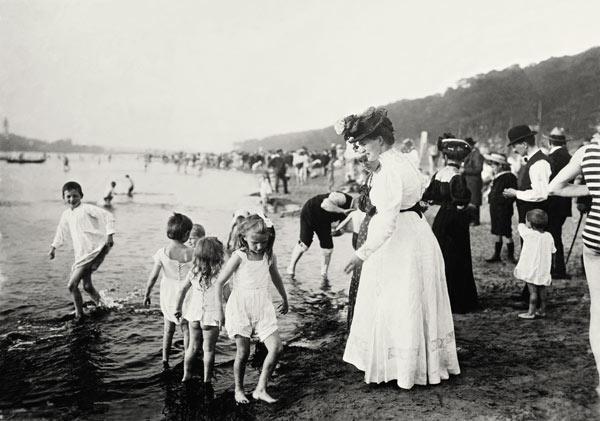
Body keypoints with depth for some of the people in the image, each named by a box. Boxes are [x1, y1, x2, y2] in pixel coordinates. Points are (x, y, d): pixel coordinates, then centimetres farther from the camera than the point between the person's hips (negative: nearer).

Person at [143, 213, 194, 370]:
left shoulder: (162, 252, -12)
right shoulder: (191, 253, -16)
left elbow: (153, 276, -7)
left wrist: (147, 294, 6)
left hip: (168, 297, 2)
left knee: (168, 328, 19)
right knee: (186, 329, 13)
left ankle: (165, 360, 24)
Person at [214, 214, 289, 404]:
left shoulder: (270, 257, -2)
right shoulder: (238, 257, -15)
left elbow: (276, 278, 18)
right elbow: (219, 282, -8)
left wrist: (285, 299, 28)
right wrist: (219, 309, -6)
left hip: (263, 309, 4)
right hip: (240, 309, -4)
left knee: (276, 347, -6)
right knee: (243, 352, 1)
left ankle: (260, 389, 8)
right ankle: (239, 389, 25)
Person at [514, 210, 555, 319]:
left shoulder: (529, 234, -15)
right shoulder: (548, 236, 1)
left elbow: (520, 226, 2)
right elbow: (553, 251, 10)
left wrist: (526, 225, 21)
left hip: (531, 270, -6)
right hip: (544, 270, 6)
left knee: (533, 291, -3)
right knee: (542, 290, 15)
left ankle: (531, 312, 2)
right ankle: (542, 311, 24)